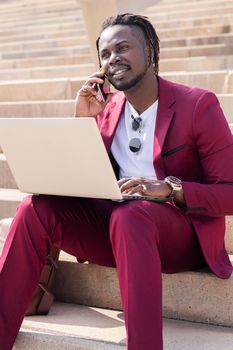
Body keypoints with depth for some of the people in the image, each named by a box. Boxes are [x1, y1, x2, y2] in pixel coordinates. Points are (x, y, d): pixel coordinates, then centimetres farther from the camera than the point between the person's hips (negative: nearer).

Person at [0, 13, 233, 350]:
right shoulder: (106, 108, 9)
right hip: (118, 227, 5)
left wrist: (170, 189, -26)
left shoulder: (199, 105, -7)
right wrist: (82, 121, -3)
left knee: (127, 216, -37)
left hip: (180, 233, -5)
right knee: (35, 208, -17)